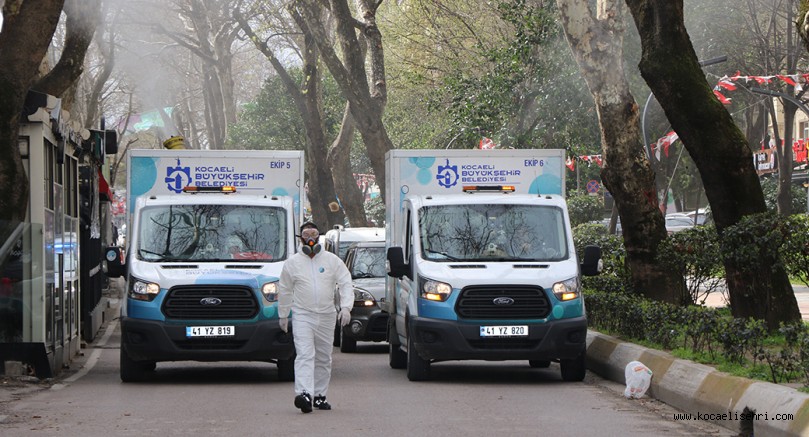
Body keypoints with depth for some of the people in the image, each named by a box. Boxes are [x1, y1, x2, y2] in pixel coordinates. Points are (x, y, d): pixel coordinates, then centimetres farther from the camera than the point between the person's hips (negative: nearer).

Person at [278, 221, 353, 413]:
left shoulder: (332, 260, 4)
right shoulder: (292, 262, 5)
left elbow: (346, 284, 1)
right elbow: (284, 291, 13)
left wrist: (345, 307, -13)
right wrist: (283, 315, 15)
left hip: (327, 316, 2)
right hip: (302, 315, -2)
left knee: (324, 359, 9)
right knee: (305, 355, -17)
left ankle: (320, 395, 20)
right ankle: (304, 394, -31)